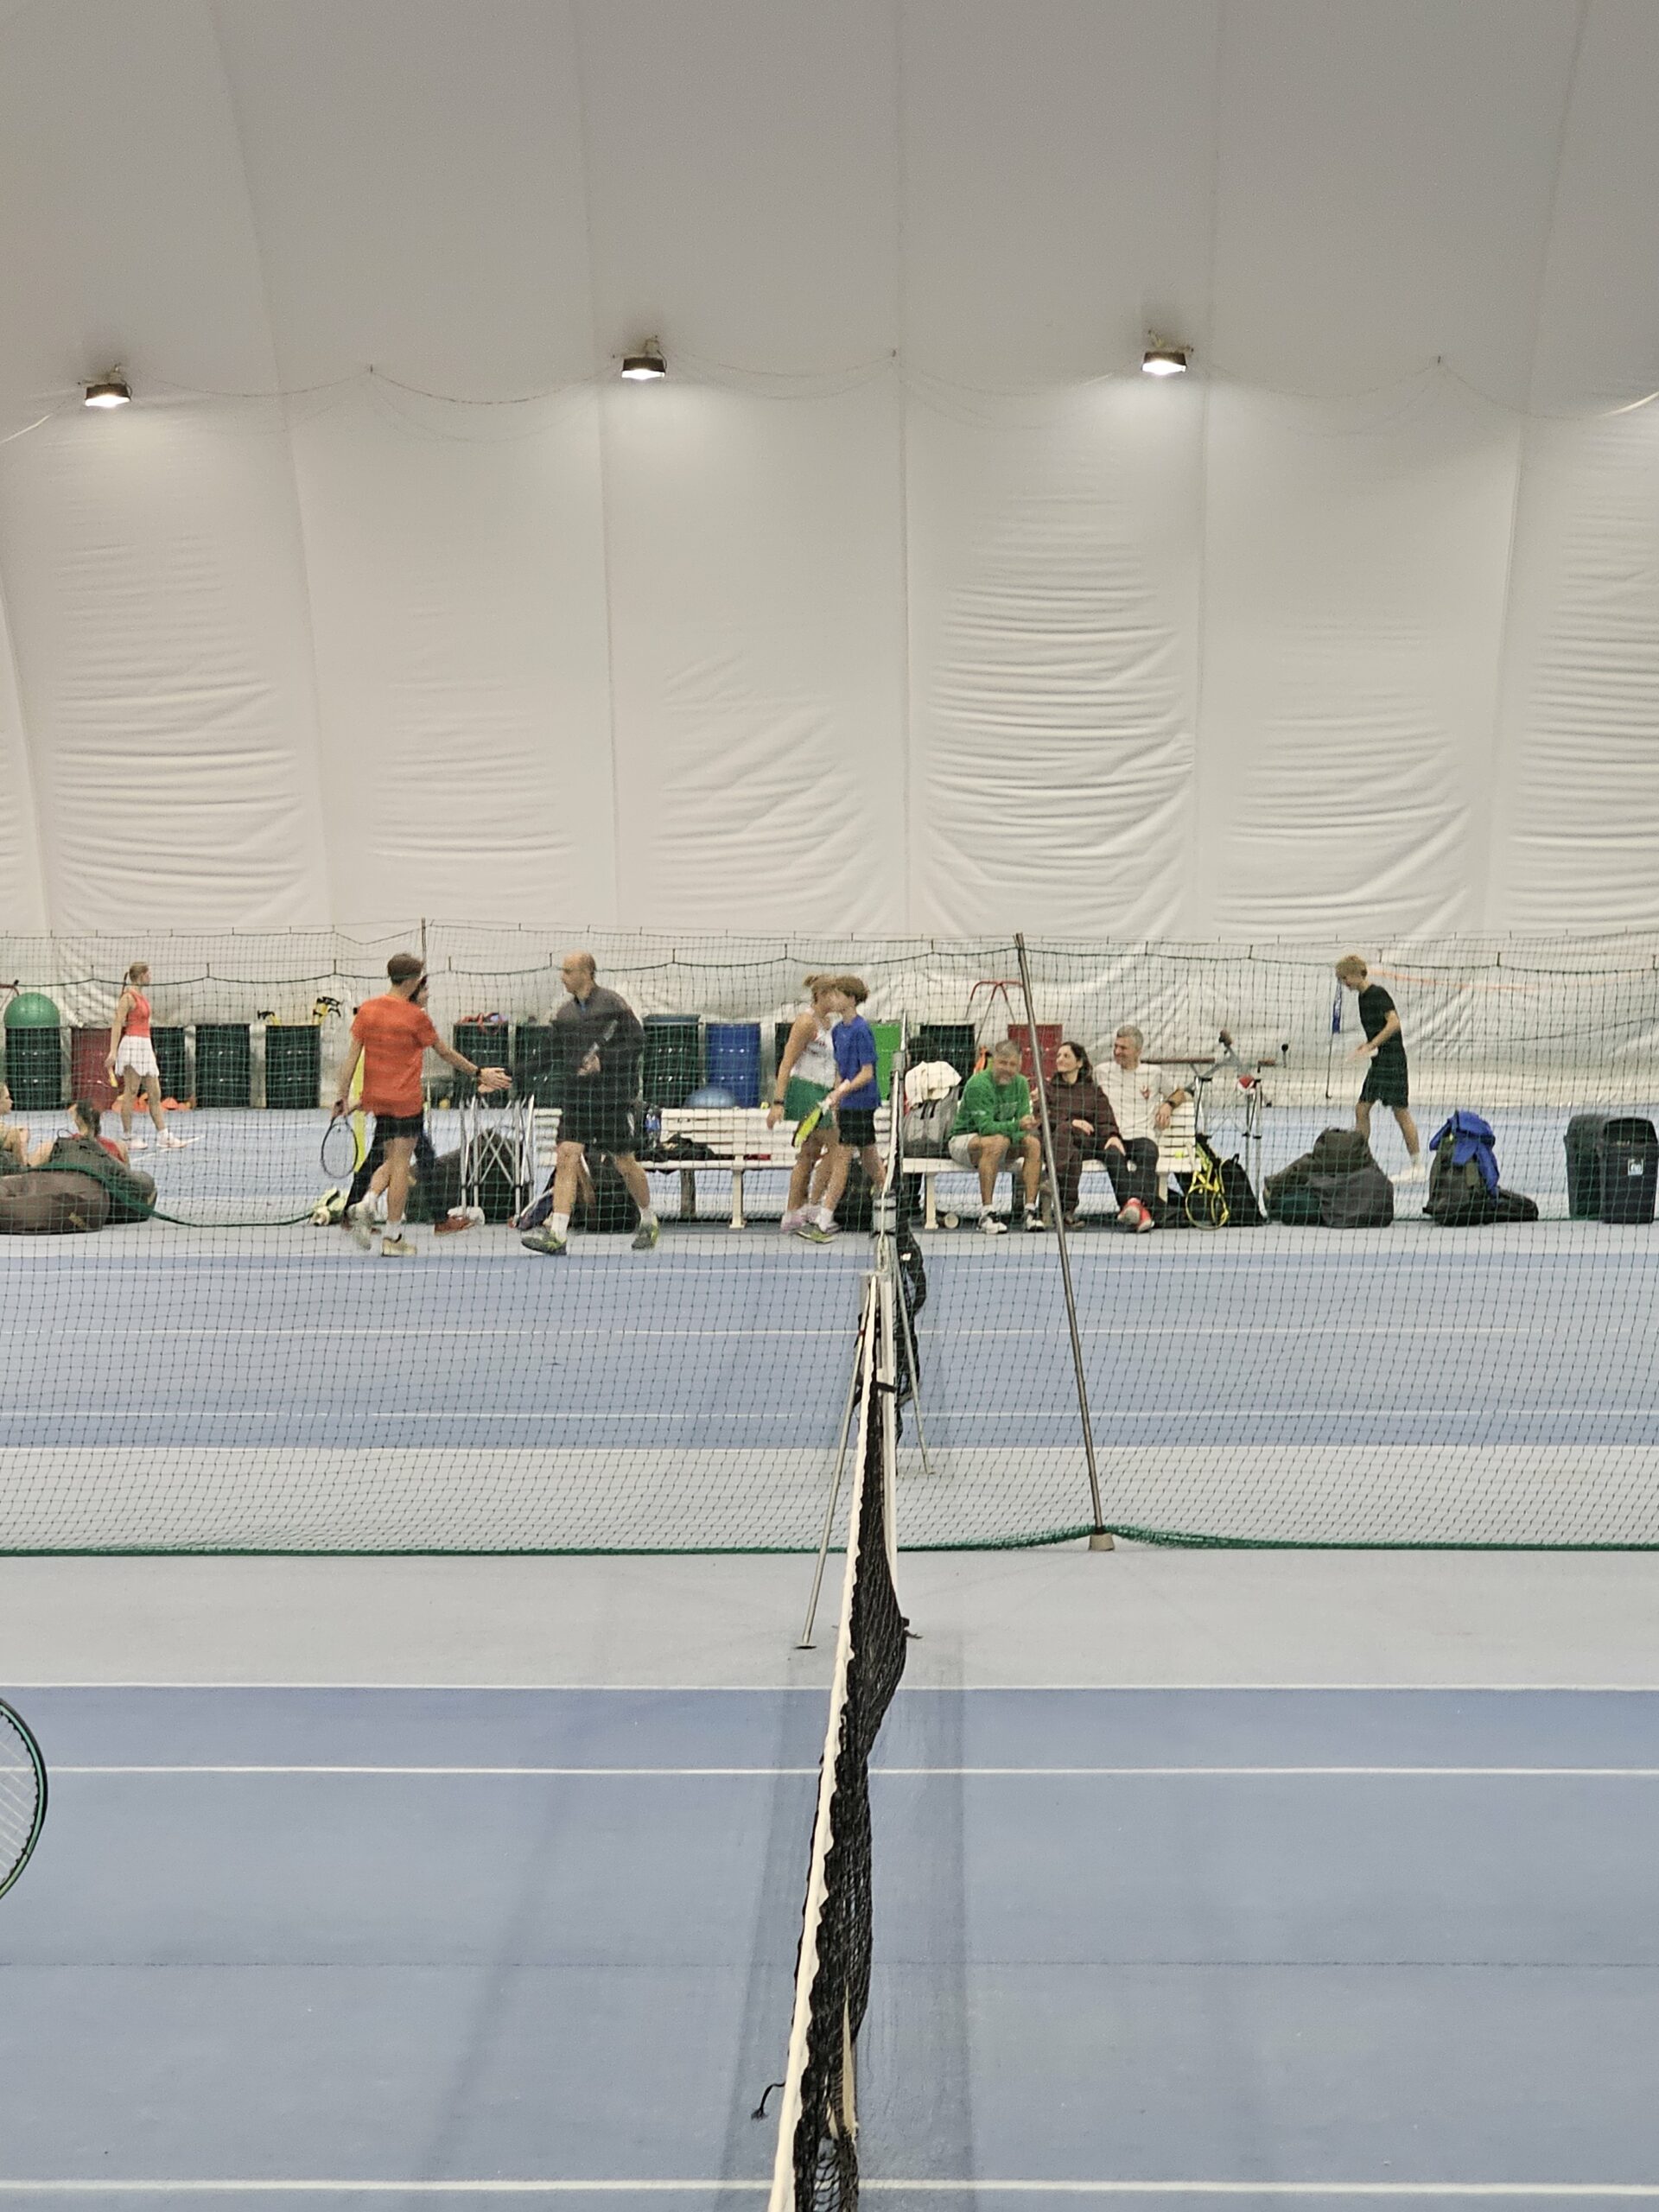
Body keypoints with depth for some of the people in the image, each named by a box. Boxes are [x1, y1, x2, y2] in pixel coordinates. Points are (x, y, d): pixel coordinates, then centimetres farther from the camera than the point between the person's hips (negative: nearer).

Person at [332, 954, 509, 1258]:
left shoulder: (367, 1009, 1)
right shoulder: (416, 1016, -11)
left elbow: (353, 1054, 1)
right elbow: (445, 1053, -2)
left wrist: (343, 1094, 5)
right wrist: (479, 1074, 9)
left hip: (376, 1097, 5)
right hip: (405, 1099, -5)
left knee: (393, 1160, 20)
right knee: (401, 1164, 1)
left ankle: (365, 1205, -4)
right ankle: (393, 1239, 4)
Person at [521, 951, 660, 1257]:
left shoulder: (613, 1005, -5)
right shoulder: (564, 1013, 12)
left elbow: (637, 1043, -7)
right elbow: (559, 1058, 22)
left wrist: (603, 1061, -16)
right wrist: (574, 1070, 3)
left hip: (614, 1098, -4)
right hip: (576, 1099, 5)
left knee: (626, 1164, 4)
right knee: (566, 1158, -11)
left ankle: (649, 1221, 28)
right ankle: (557, 1234, -17)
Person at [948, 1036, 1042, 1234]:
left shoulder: (1020, 1084, -1)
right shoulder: (978, 1084, -21)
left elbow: (1024, 1121, -6)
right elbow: (985, 1127, -29)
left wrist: (1028, 1127, -30)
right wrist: (1017, 1126, -42)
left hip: (1005, 1139, 6)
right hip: (963, 1139, -6)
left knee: (1034, 1143, -21)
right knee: (997, 1142, -38)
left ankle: (1030, 1209, -21)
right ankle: (987, 1212, -39)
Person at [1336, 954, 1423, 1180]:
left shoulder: (1378, 994, -13)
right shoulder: (1363, 997, 14)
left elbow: (1394, 1023, -22)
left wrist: (1370, 1046, -24)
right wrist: (1366, 1046, 10)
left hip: (1392, 1061, -9)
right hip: (1379, 1063, 9)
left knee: (1400, 1112, -5)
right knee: (1362, 1109, 8)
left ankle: (1417, 1167, 0)